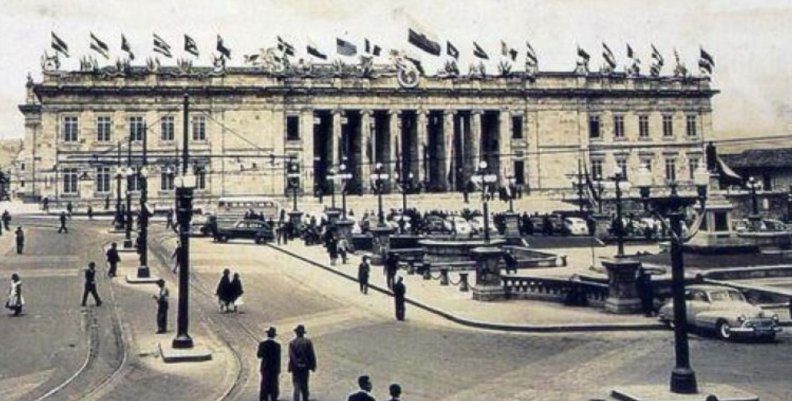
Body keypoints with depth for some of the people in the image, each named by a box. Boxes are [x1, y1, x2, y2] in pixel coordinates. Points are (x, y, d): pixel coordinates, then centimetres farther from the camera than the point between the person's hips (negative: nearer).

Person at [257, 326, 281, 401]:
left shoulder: (262, 344, -6)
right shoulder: (277, 345, -7)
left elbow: (259, 355, -3)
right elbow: (278, 358, -3)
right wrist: (278, 370, 5)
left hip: (265, 367, 1)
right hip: (274, 368, -1)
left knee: (265, 385, 6)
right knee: (274, 386, 5)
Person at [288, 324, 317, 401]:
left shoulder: (292, 343, -9)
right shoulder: (308, 342, -4)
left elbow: (291, 356, -13)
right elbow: (312, 355, -4)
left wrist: (291, 367, -10)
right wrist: (313, 366, 4)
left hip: (296, 367, -2)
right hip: (305, 367, 2)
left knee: (297, 386, 2)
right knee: (305, 385, 15)